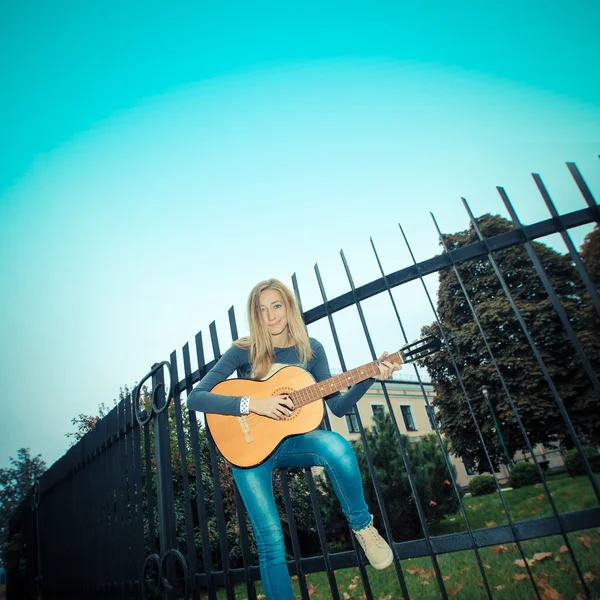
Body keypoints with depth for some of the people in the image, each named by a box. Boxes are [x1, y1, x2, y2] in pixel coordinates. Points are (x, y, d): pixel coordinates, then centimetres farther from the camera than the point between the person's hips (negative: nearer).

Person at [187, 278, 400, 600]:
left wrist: (370, 377, -16)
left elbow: (337, 406, -1)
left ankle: (361, 525, -6)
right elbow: (195, 398, -18)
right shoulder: (243, 351, -11)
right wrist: (252, 404, -28)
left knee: (338, 447, -31)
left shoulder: (310, 349, -1)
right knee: (270, 540, -10)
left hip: (292, 439, 2)